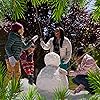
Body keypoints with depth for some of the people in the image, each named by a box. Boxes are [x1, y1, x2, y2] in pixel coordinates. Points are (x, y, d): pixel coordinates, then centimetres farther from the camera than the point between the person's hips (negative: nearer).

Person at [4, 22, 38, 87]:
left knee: (18, 74, 10)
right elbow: (7, 47, -17)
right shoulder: (13, 36, -10)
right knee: (10, 73, -10)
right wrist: (11, 57, -29)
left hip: (16, 59, 9)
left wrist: (32, 40, 19)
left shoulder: (19, 38, 17)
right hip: (11, 59, -9)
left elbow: (25, 47, 25)